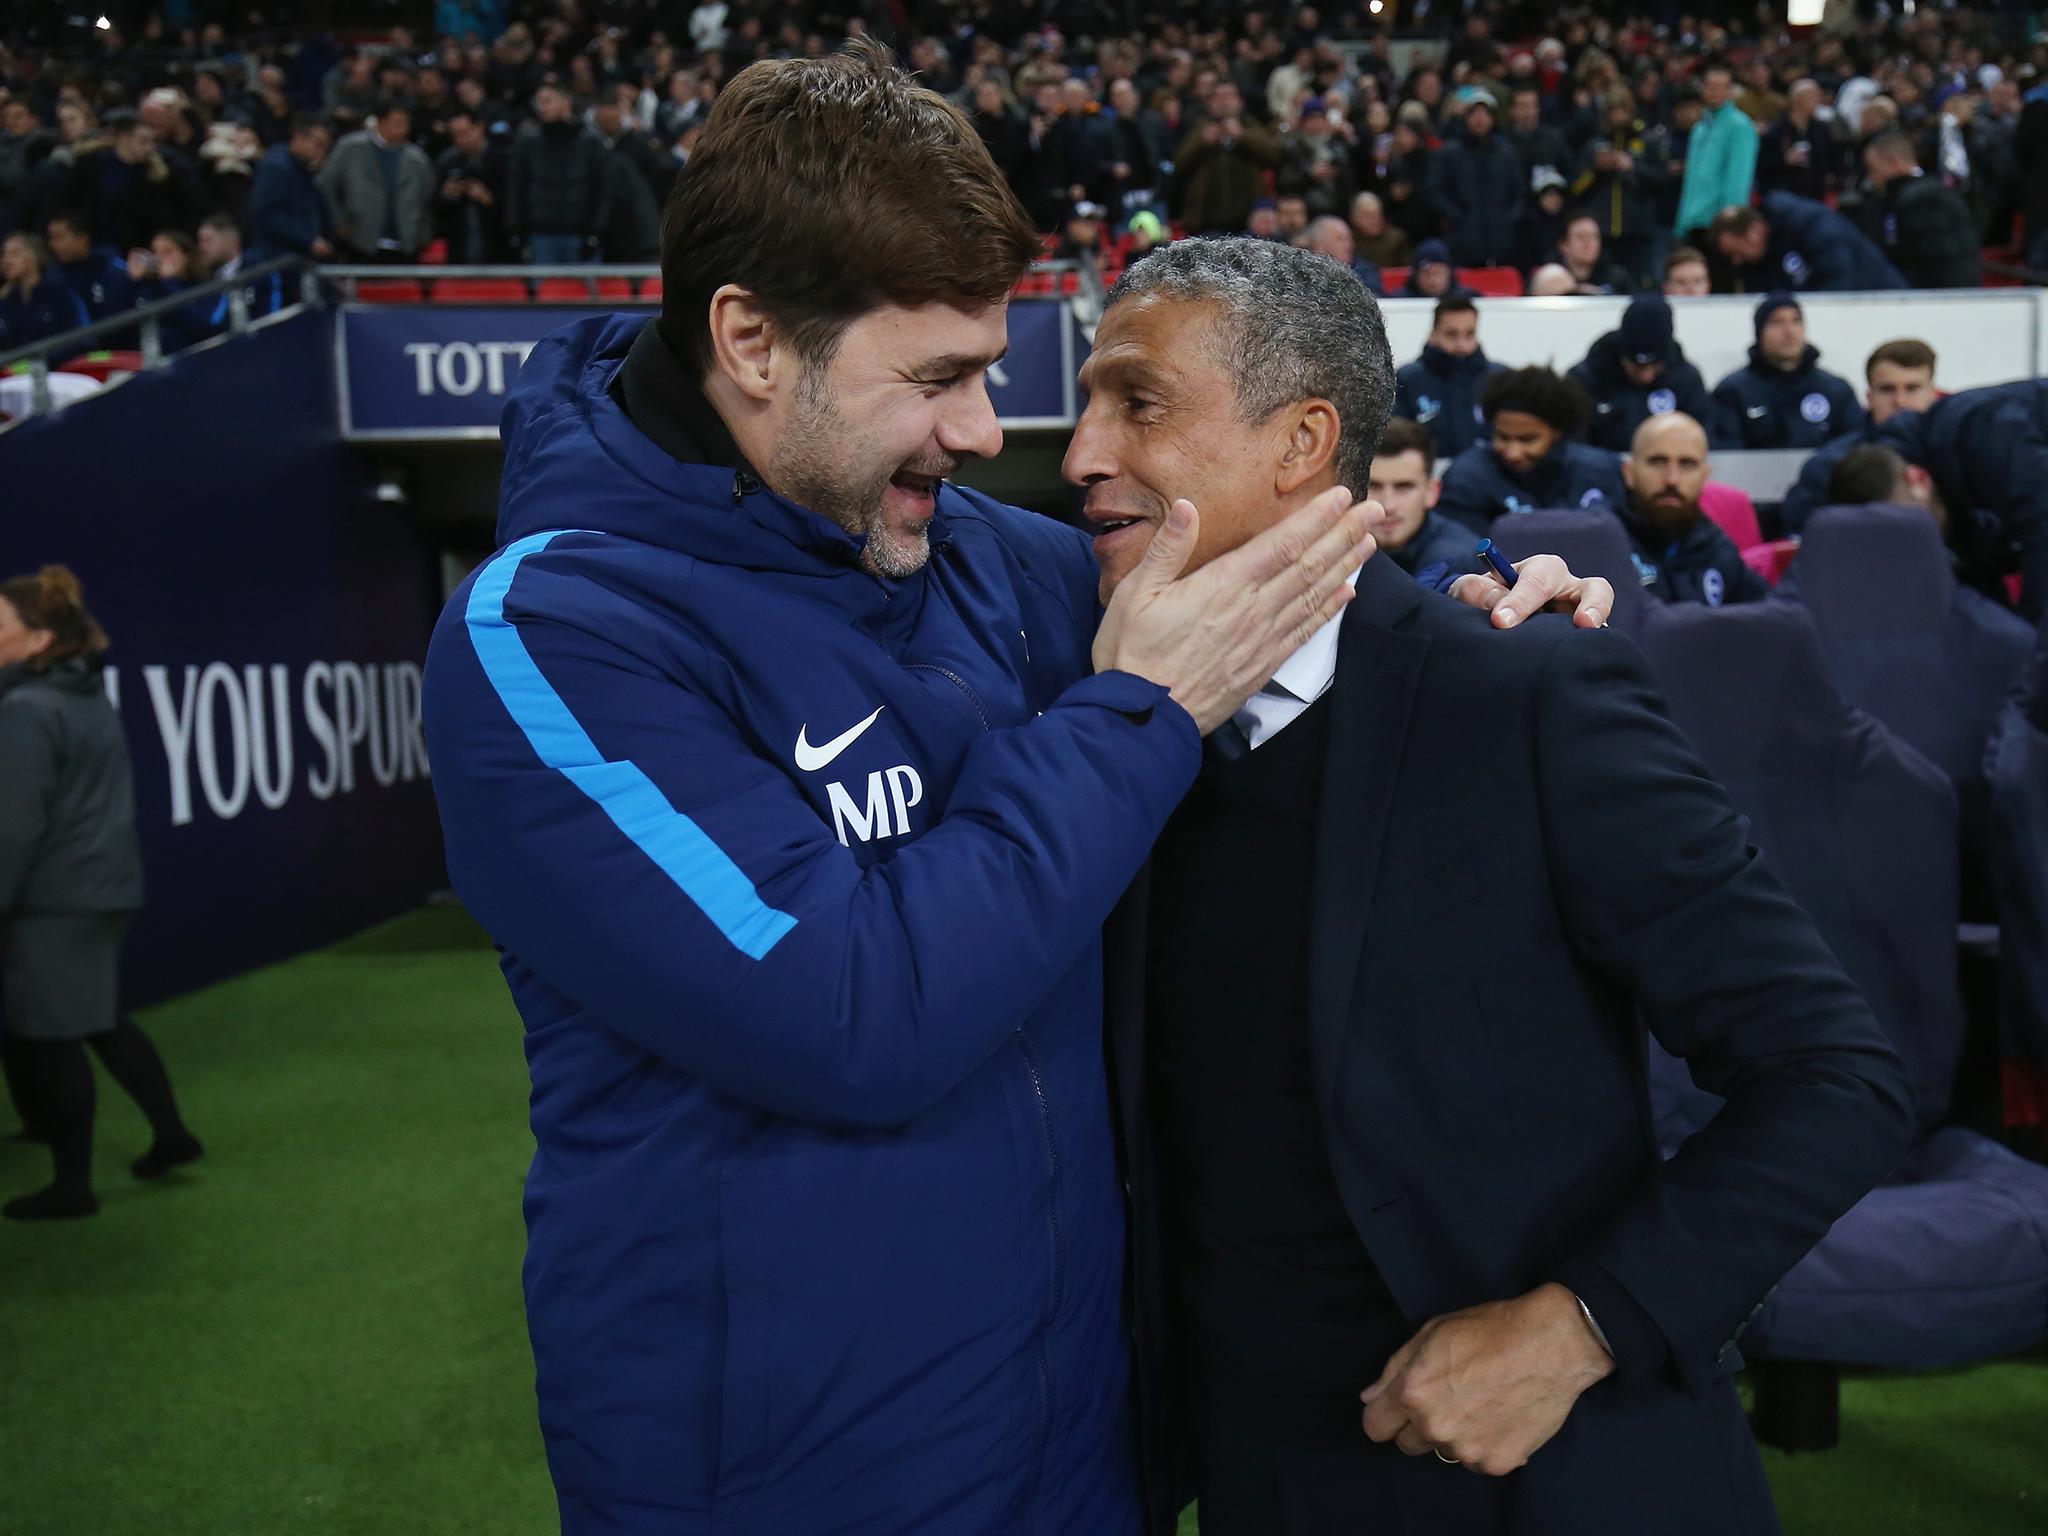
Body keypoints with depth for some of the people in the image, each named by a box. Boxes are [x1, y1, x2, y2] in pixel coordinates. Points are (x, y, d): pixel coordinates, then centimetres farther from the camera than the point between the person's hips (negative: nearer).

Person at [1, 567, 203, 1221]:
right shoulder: (92, 698, 12)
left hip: (53, 898, -9)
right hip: (103, 885, 9)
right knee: (101, 1022, 20)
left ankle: (72, 1185, 9)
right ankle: (171, 1134, 26)